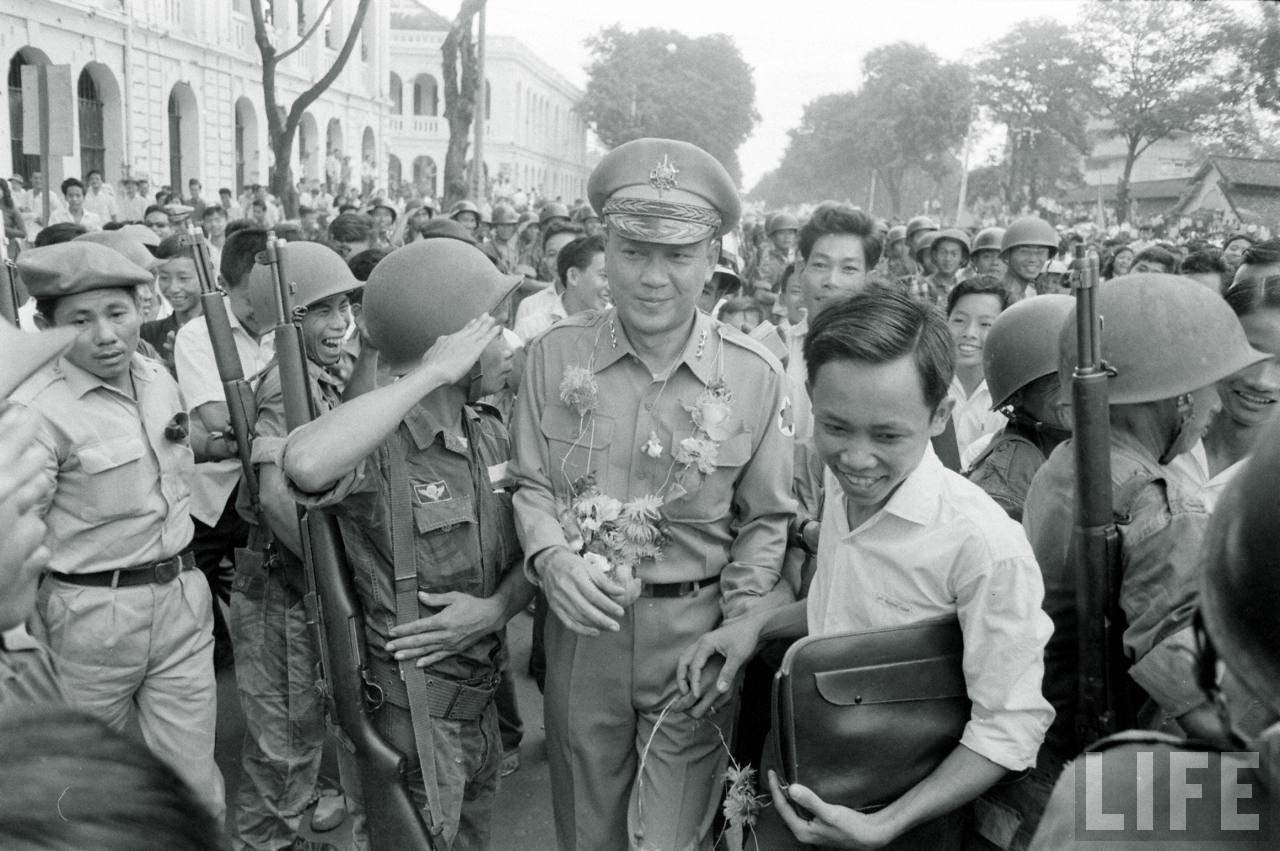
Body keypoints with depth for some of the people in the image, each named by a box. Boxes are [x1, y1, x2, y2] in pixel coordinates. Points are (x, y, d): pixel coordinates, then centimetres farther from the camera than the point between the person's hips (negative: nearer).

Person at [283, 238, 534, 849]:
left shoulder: (489, 432, 1)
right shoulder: (374, 446, -22)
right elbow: (305, 464, -46)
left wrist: (496, 608, -16)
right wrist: (430, 374, -38)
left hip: (482, 701, 7)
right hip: (410, 714, -7)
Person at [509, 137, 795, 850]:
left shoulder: (757, 376, -9)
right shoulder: (554, 355, -5)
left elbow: (765, 520, 0)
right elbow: (530, 483, 3)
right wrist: (553, 557, -17)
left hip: (697, 631, -2)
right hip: (582, 624, 2)